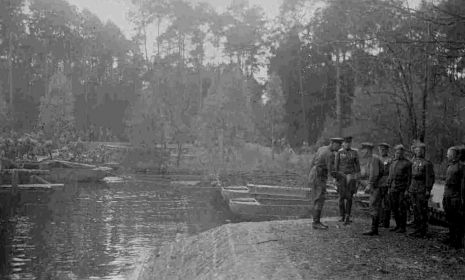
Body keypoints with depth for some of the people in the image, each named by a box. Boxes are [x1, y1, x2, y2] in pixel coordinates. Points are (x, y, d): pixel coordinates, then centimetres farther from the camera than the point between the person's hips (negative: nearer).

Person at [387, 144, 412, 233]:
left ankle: (403, 227, 4)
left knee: (402, 209, -3)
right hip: (393, 189, 6)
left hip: (402, 190, -6)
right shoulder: (393, 163, 15)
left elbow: (409, 177, -7)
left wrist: (407, 189, -13)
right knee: (394, 208, 9)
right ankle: (398, 225, 21)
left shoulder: (407, 163, -4)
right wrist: (389, 188, 14)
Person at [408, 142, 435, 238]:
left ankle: (423, 231, 1)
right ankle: (418, 229, 18)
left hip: (422, 190, -7)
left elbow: (430, 178, -11)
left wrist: (428, 190, -16)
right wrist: (409, 189, 15)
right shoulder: (413, 162, 14)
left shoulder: (427, 163, -7)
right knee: (415, 210, 10)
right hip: (413, 190, 7)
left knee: (422, 211, -4)